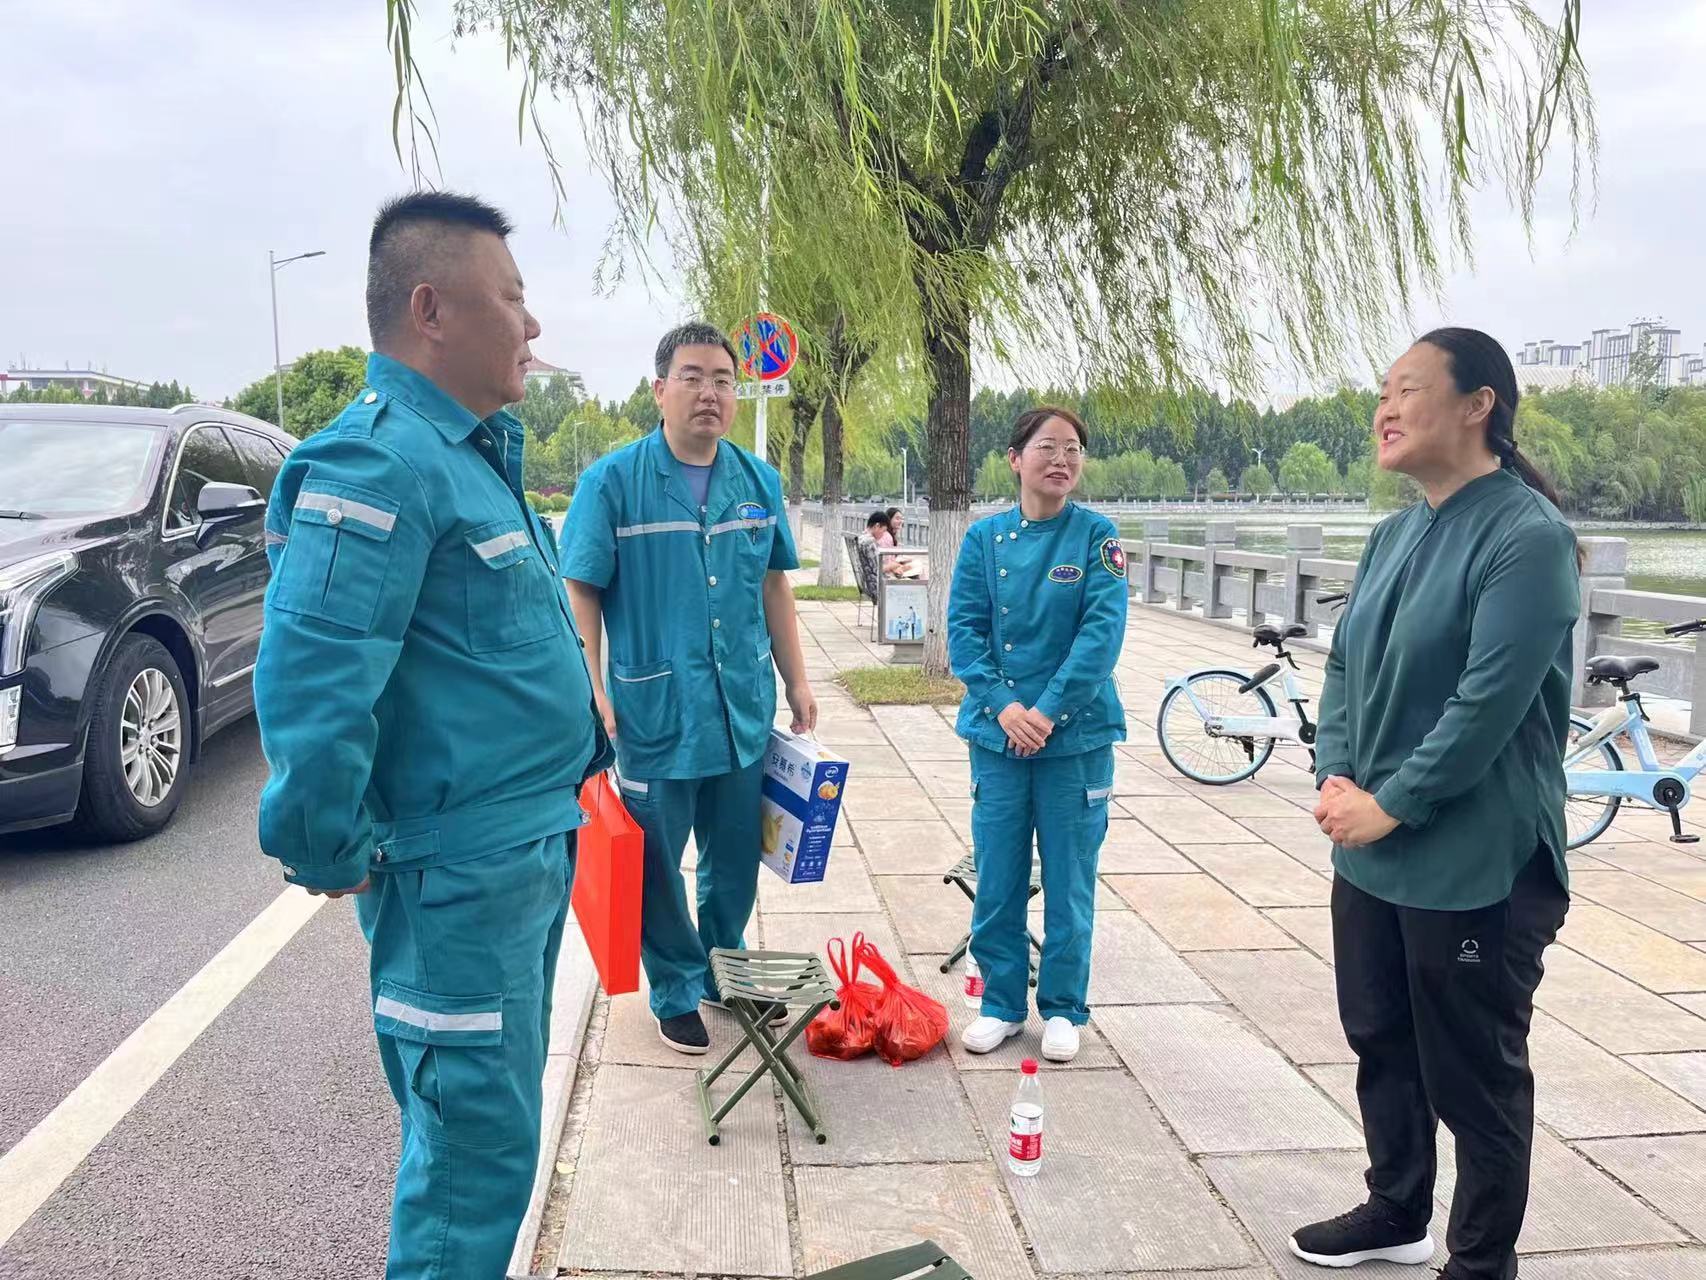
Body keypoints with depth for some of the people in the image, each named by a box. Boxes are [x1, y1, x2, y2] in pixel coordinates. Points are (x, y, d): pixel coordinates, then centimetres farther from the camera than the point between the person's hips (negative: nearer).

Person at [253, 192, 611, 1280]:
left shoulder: (473, 450, 13)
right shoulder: (380, 462, -20)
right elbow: (311, 680, -26)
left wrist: (582, 743, 19)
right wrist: (334, 854, -18)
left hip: (534, 852, 10)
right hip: (461, 875, -10)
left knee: (495, 1123, 22)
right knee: (479, 1144, 3)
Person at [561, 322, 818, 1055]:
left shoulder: (759, 480, 5)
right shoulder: (613, 481, -10)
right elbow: (581, 595, -9)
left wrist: (797, 685, 12)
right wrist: (593, 695, -16)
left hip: (743, 710, 5)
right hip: (654, 712, -4)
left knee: (735, 859, 18)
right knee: (658, 865, 10)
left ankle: (723, 973, 40)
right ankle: (678, 993, 30)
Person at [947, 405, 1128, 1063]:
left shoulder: (1096, 536, -3)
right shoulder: (985, 537, 2)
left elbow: (1103, 632, -11)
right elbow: (963, 630, -1)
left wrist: (1047, 712, -18)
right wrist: (1003, 707, -14)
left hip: (1076, 735, -1)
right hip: (997, 732, 2)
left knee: (1069, 877, 8)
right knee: (997, 877, 8)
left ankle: (1063, 1008, 25)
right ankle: (1001, 1002, 26)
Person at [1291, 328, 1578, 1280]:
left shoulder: (1528, 537, -17)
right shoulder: (1395, 535, 8)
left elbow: (1489, 703, -23)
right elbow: (1346, 665, 9)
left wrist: (1390, 805, -17)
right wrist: (1336, 780, -5)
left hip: (1475, 868, -8)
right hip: (1371, 854, 8)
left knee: (1475, 1077, 8)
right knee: (1382, 1045, 21)